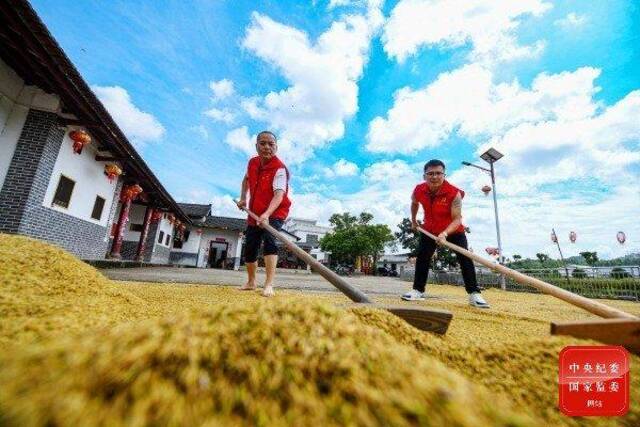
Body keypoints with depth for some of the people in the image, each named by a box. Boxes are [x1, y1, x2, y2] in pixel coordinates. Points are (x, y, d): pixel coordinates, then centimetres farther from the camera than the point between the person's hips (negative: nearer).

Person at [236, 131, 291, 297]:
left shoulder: (279, 168, -22)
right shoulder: (252, 163, -2)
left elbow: (279, 194, -38)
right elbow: (246, 179, 21)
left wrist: (266, 214, -52)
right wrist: (243, 198, 11)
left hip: (274, 213, -6)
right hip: (254, 213, 6)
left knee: (269, 239, -32)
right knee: (249, 249, 10)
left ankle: (269, 285, -32)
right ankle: (251, 282, 33)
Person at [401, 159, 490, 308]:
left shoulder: (454, 193, -30)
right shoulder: (418, 190, -19)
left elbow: (457, 219, -32)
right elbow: (414, 203, 7)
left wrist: (445, 233, -48)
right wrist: (413, 220, 15)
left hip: (454, 230, -3)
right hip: (430, 229, 3)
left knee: (465, 259, -11)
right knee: (422, 257, 1)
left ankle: (474, 294, 0)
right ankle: (418, 290, 11)